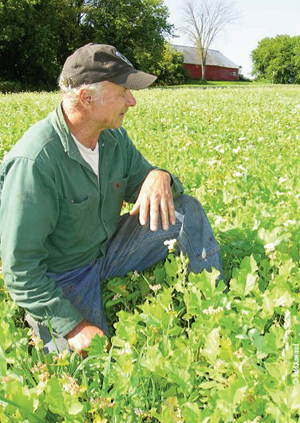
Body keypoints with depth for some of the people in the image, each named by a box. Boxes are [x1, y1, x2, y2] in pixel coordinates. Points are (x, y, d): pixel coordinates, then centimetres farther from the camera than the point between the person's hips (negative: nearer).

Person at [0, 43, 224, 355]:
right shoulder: (34, 162, -28)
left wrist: (159, 177, -21)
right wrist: (73, 325, -25)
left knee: (187, 210, -7)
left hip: (109, 250, 6)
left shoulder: (113, 136, -5)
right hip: (62, 278, -6)